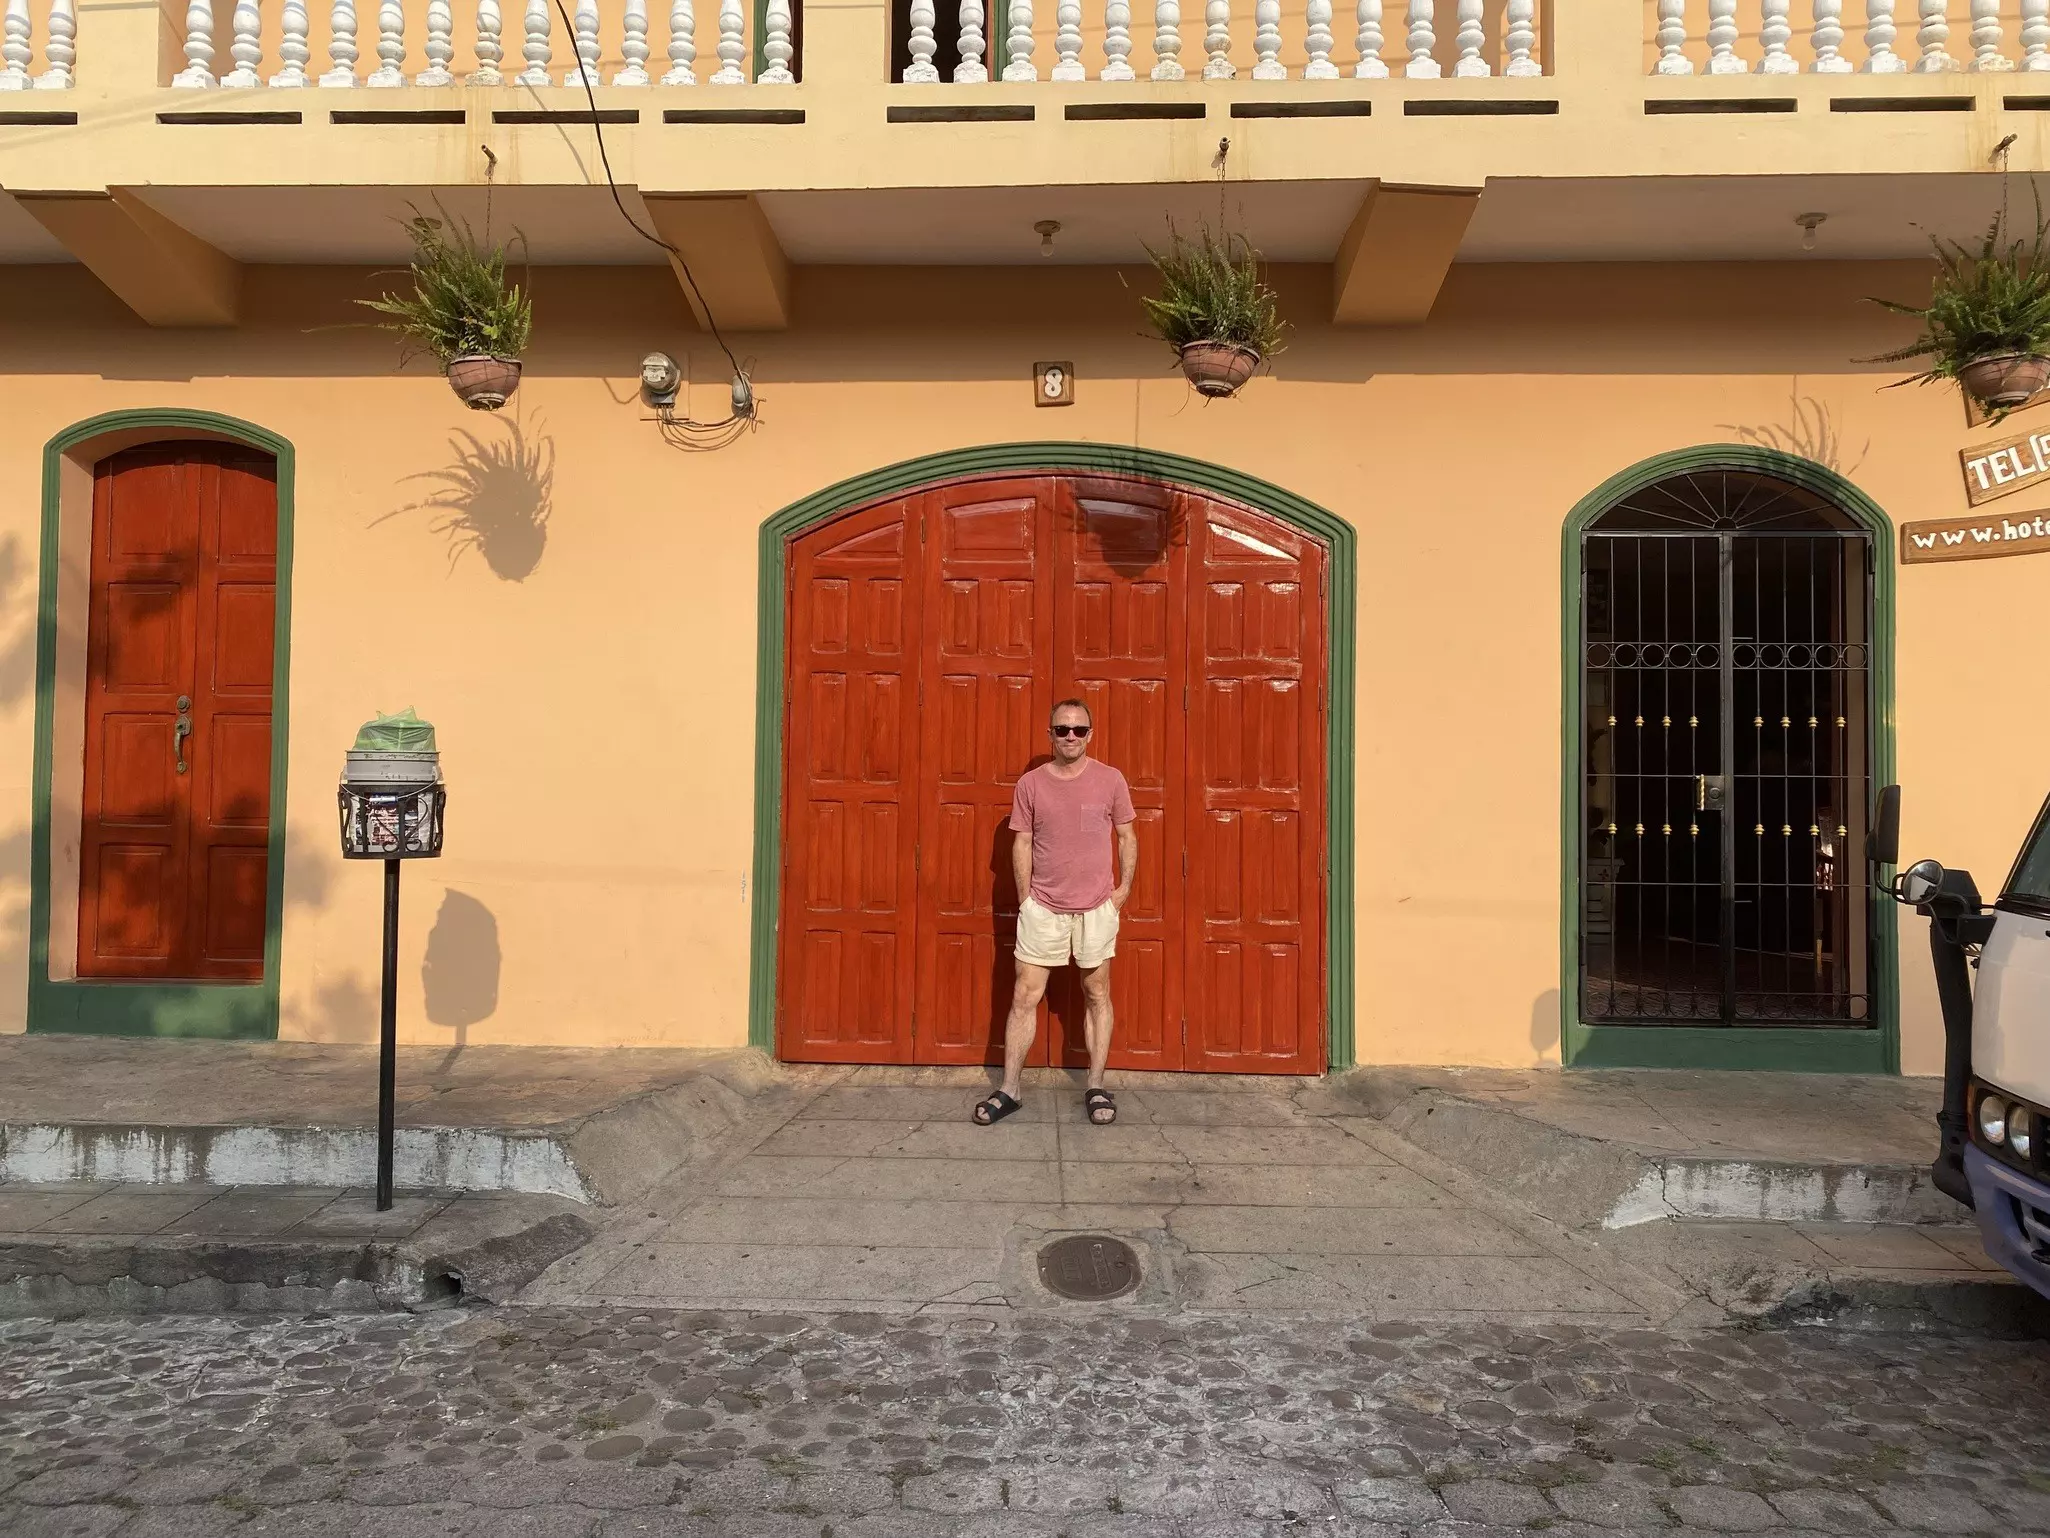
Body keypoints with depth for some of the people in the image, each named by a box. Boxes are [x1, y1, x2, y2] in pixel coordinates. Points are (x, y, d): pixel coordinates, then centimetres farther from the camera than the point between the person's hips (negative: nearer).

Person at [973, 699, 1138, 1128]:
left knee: (1097, 994, 8)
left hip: (1096, 907, 0)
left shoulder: (1111, 780, -1)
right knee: (1025, 995, 1)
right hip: (1042, 908, 0)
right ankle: (1010, 1088, 8)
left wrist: (1124, 887, -2)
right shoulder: (1030, 783, 0)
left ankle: (1096, 1086, 17)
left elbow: (1127, 837, 6)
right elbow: (1022, 843, 3)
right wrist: (1025, 898, 0)